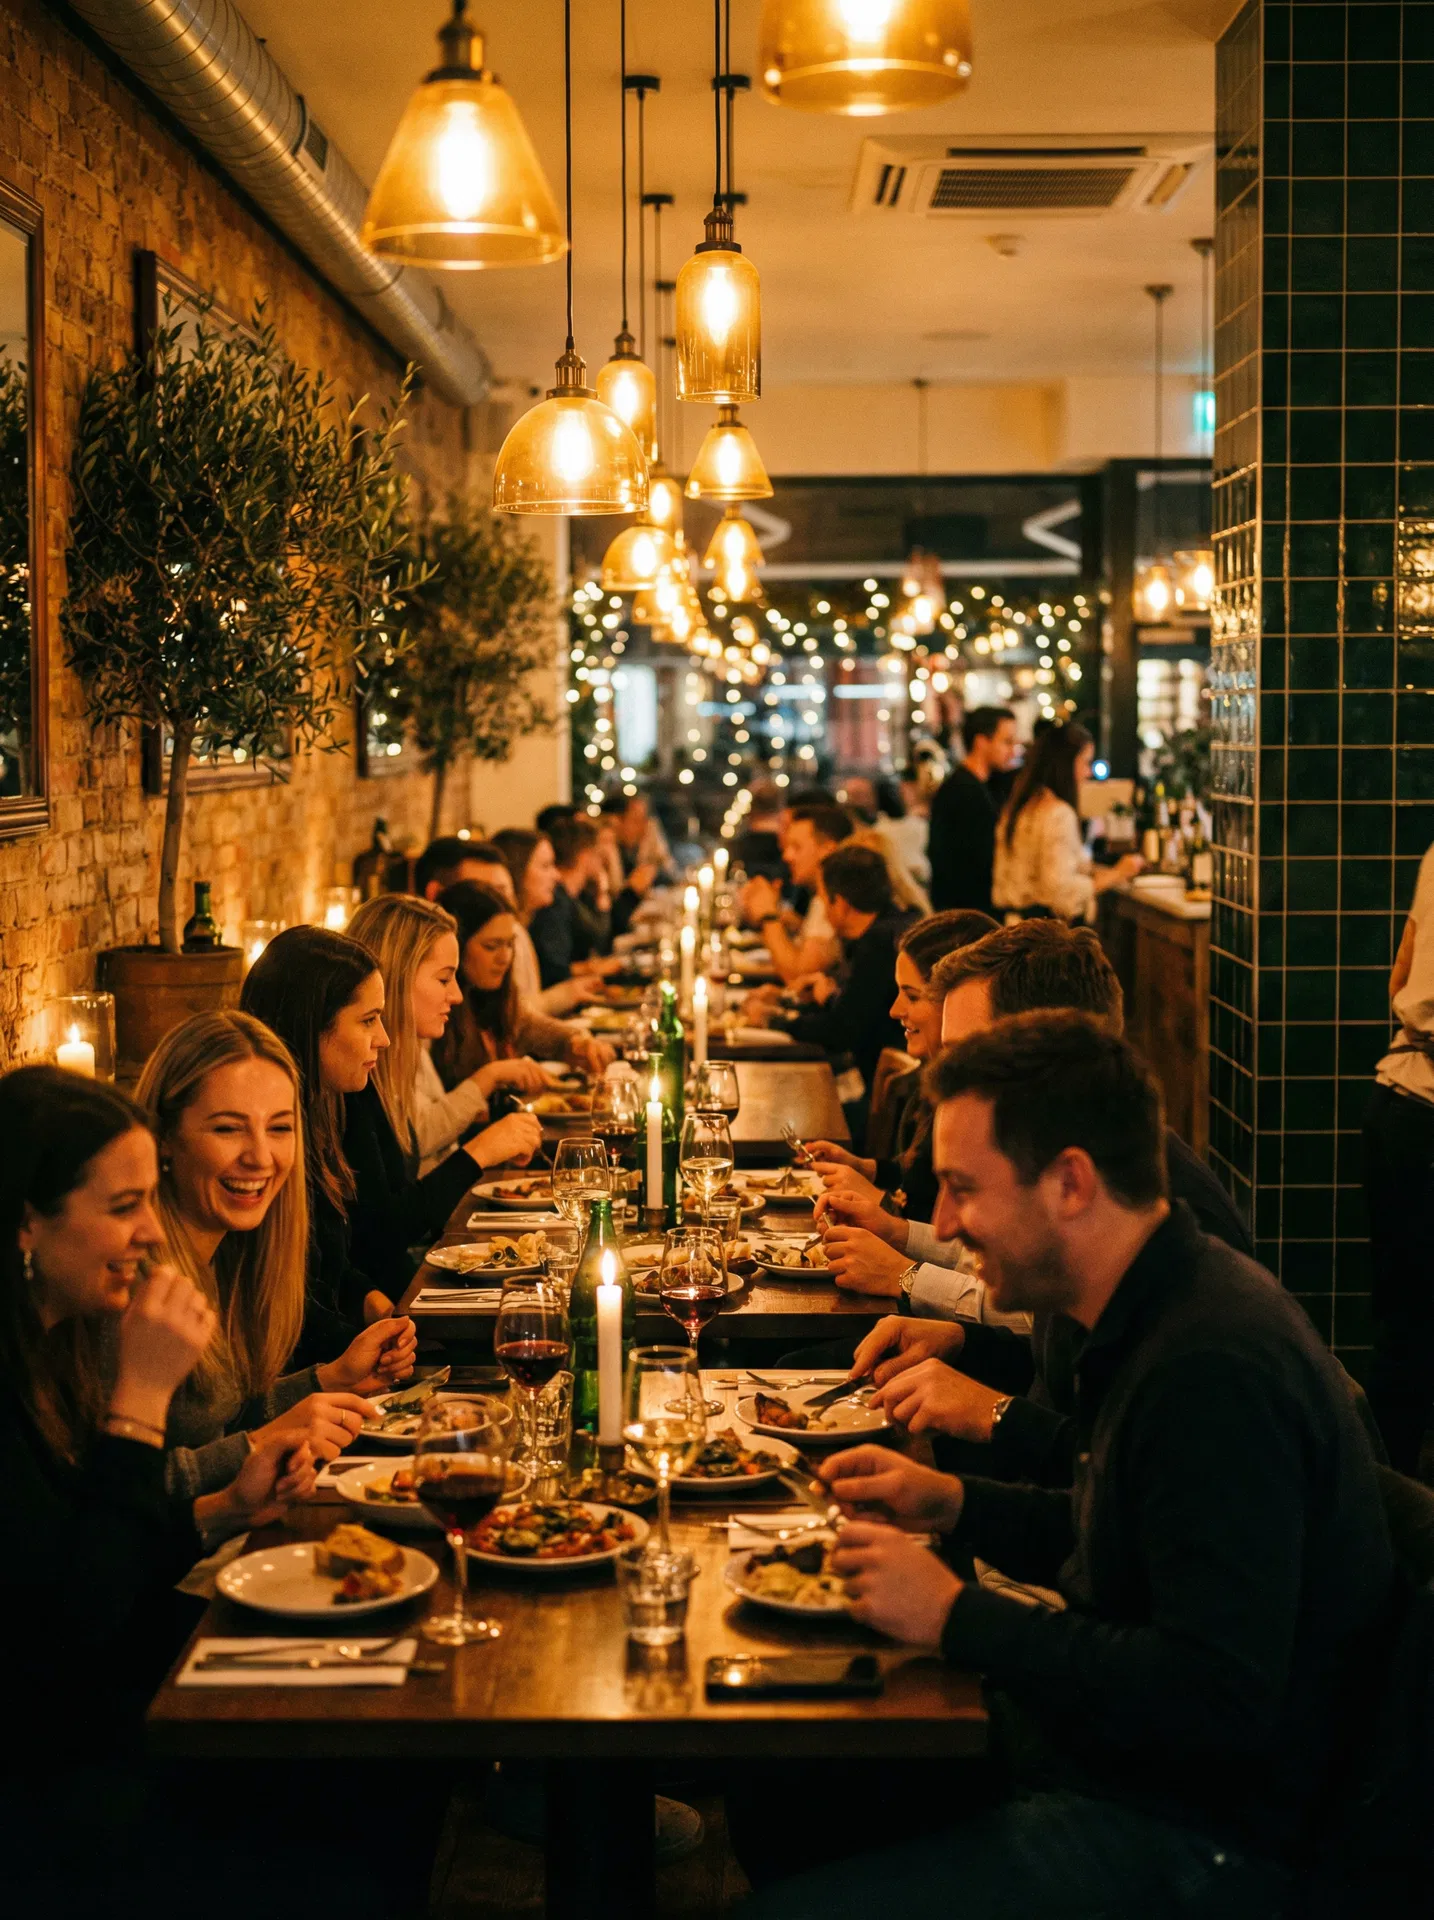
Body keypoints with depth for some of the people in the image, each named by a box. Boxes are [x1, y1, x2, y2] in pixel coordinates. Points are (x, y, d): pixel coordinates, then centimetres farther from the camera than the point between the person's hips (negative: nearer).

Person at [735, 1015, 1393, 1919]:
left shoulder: (1218, 1371, -27)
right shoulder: (1163, 1315, 5)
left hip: (1188, 1843, -10)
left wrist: (956, 1615, -24)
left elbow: (1218, 1702, -31)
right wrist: (951, 1502, 8)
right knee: (769, 1789, 15)